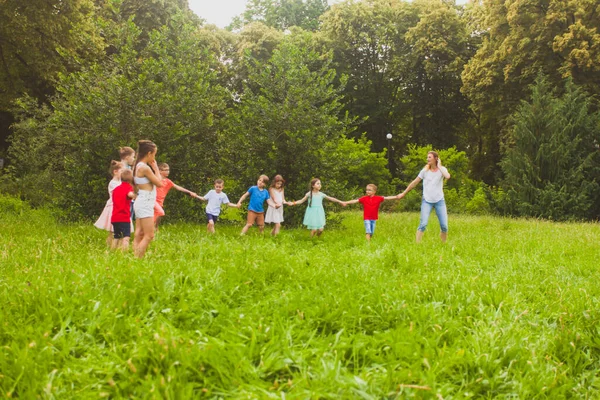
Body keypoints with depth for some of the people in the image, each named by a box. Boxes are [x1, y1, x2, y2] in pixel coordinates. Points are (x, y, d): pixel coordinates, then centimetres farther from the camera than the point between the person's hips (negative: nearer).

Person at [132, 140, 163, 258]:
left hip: (142, 203, 10)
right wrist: (156, 168, -2)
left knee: (139, 235, 10)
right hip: (145, 204, -10)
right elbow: (159, 183, -11)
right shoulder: (145, 167, -17)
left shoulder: (138, 166, 12)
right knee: (149, 235, -9)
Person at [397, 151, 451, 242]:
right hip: (427, 201, -1)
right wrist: (403, 193, 10)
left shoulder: (442, 169, 0)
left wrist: (439, 166, -13)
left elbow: (447, 176, -24)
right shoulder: (425, 171, 2)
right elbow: (415, 182, 8)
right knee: (423, 224, -14)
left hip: (439, 201, 1)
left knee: (444, 225, 1)